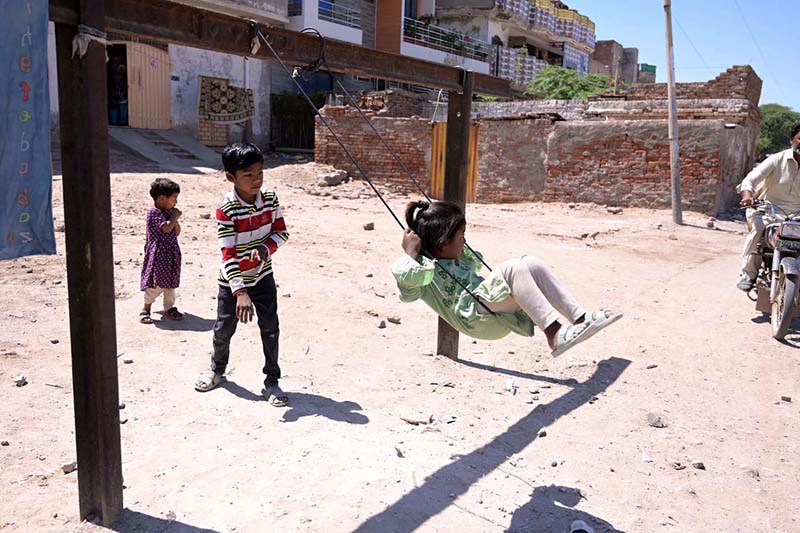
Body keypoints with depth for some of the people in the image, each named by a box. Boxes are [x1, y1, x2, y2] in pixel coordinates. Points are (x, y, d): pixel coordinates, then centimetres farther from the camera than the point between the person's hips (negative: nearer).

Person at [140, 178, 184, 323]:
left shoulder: (168, 212, 10)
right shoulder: (154, 212, -14)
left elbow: (177, 232, 12)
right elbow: (166, 228, -26)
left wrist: (175, 219, -2)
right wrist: (174, 216, -11)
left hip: (170, 253, 8)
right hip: (157, 254, -8)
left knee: (170, 282, 12)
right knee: (155, 284, -5)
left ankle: (169, 308, 23)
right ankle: (146, 309, 11)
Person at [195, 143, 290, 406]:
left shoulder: (270, 198, -10)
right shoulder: (226, 210, -24)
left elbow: (281, 231, 1)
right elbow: (228, 255, -26)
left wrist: (266, 247, -21)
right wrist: (241, 293, -34)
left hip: (263, 276, 3)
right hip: (233, 280, -2)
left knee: (270, 329, 0)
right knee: (223, 329, 12)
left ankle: (272, 382, 14)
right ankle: (217, 369, 40)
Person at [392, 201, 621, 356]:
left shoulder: (458, 257, 29)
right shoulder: (421, 264, 2)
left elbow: (477, 263, 50)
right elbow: (405, 275, -22)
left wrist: (462, 247, 37)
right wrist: (411, 251, -9)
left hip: (501, 312, 9)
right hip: (475, 317, -9)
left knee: (531, 263, -9)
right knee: (513, 268, -27)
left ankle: (581, 318, -15)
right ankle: (554, 333, -36)